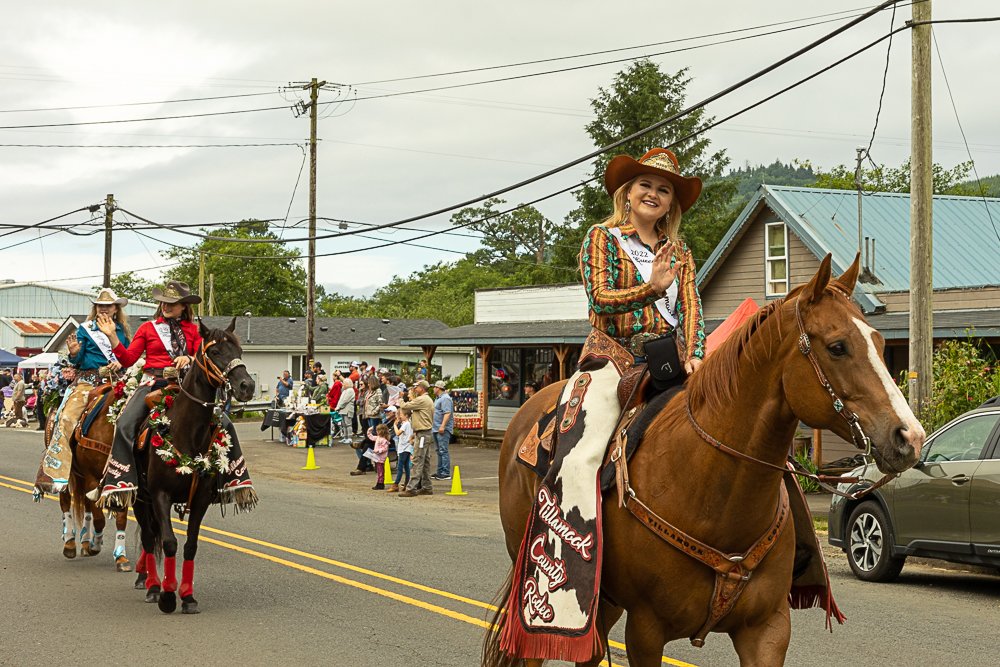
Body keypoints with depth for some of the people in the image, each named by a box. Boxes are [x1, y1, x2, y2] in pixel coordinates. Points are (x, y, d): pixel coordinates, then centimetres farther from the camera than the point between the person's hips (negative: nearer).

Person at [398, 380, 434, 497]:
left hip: (422, 434, -10)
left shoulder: (421, 400, -14)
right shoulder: (429, 400, 19)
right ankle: (426, 487, 17)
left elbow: (405, 406, -11)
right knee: (425, 462, 13)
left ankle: (412, 488, -14)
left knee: (417, 462, -11)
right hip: (426, 433, 10)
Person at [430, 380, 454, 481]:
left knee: (443, 451, -12)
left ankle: (446, 473, -13)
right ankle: (440, 471, 20)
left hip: (443, 430, -11)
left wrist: (442, 426, -28)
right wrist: (432, 423, 28)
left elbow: (447, 413, -23)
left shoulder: (445, 398, -13)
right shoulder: (438, 398, 21)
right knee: (439, 451, 14)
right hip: (436, 429, 11)